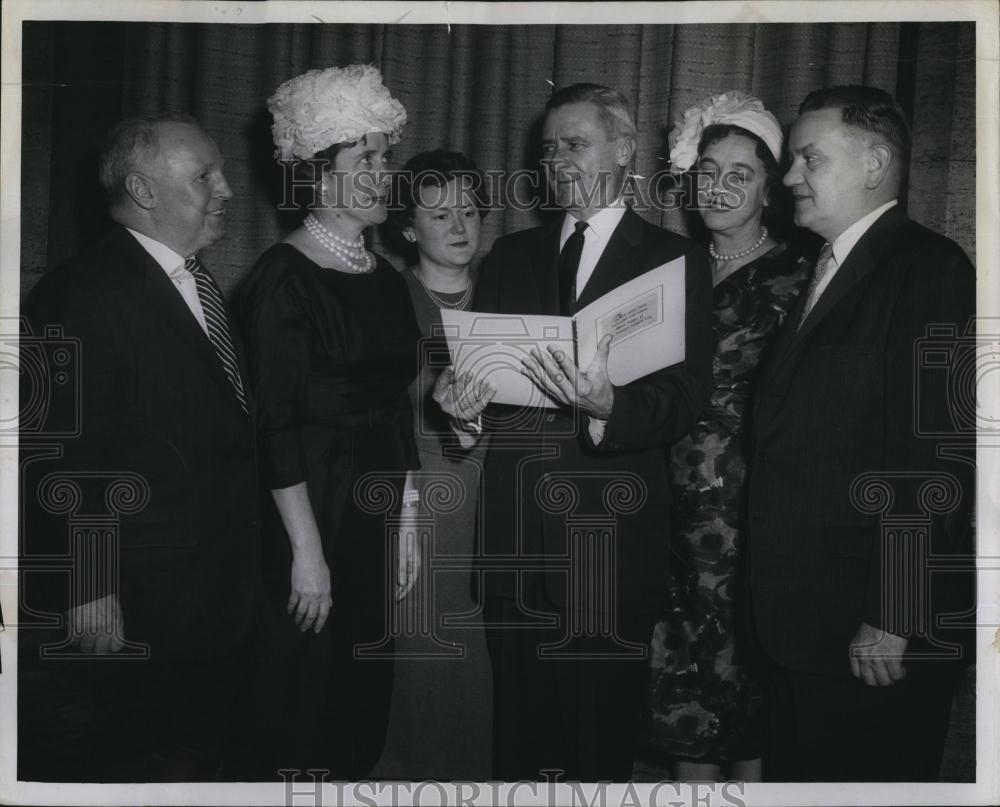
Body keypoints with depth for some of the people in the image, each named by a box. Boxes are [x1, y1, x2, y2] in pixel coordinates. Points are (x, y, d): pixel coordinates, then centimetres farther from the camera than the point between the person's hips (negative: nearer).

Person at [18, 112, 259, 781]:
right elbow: (67, 459, -19)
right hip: (127, 612, -8)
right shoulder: (85, 295, -16)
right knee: (124, 771, 7)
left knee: (197, 757, 19)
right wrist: (87, 594, -20)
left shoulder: (200, 287, 13)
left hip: (214, 601, 8)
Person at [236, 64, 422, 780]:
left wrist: (408, 519, 10)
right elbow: (276, 421, -15)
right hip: (314, 510, -7)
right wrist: (307, 549, -16)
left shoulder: (387, 279, 10)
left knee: (367, 686, 13)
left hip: (377, 512, 7)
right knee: (306, 687, 4)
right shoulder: (284, 277, -11)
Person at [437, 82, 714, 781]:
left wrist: (605, 406, -27)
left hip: (613, 532, -3)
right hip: (516, 531, 4)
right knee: (518, 718, 12)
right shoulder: (511, 256, 15)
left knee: (603, 735, 5)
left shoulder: (675, 259, 1)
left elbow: (686, 399, -8)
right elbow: (478, 361, 14)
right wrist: (464, 403, -9)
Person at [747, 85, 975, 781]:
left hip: (876, 629, -8)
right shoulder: (825, 274, 15)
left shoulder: (930, 269, -12)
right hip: (800, 619, 8)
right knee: (797, 775, 17)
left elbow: (934, 453, -19)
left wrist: (894, 618, -21)